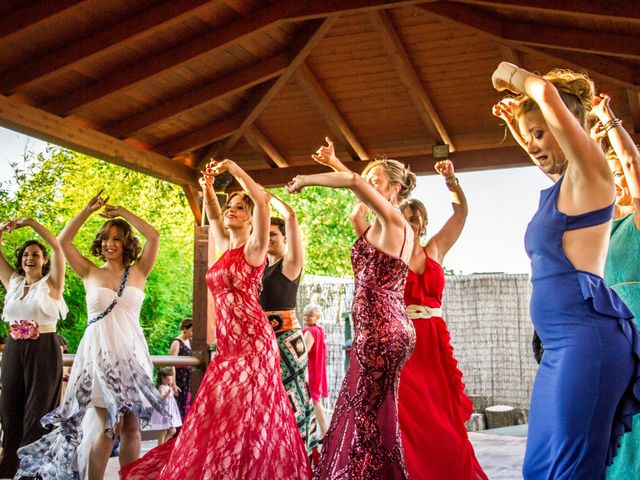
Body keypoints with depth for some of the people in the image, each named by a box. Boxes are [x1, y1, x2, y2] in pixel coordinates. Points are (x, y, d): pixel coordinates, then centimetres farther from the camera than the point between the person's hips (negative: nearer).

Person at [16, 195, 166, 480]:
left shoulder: (138, 272, 8)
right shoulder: (90, 273, 9)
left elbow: (154, 236, -4)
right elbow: (63, 241, 1)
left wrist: (121, 212, 0)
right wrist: (88, 210, 0)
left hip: (132, 353, 1)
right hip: (98, 352, -1)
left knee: (131, 426, 0)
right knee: (108, 427, -6)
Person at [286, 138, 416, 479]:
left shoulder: (392, 219, -7)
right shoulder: (397, 228, 17)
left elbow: (354, 182, -23)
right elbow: (359, 185, 33)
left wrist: (305, 179, -11)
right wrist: (334, 163, 32)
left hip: (379, 333, -9)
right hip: (390, 331, 9)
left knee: (368, 419, -5)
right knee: (360, 414, 12)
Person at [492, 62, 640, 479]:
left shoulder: (589, 175, -4)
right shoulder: (556, 191, 20)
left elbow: (548, 93, -15)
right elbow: (542, 154, 46)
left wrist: (512, 75, 3)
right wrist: (516, 124, 34)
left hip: (587, 334, -9)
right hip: (560, 343, 10)